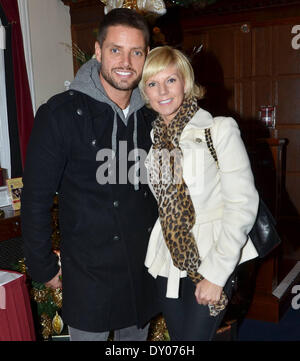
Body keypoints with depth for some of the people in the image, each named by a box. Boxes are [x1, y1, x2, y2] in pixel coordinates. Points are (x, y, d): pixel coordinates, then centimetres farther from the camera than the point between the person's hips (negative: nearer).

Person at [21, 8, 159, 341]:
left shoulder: (149, 115, 3)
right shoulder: (61, 113, -14)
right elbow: (36, 198, -11)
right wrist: (42, 267, -7)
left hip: (145, 265, 5)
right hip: (89, 272, -5)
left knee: (136, 336, 22)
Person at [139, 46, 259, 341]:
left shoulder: (220, 130, -11)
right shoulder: (151, 138, 5)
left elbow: (242, 205, -14)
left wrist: (215, 273, -16)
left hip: (213, 262, -5)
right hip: (168, 264, 5)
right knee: (178, 337, 16)